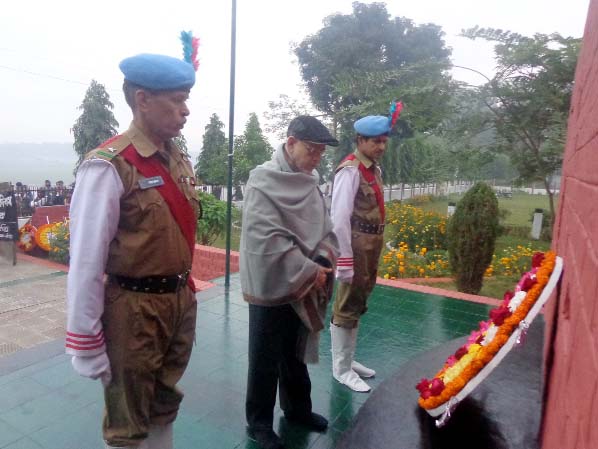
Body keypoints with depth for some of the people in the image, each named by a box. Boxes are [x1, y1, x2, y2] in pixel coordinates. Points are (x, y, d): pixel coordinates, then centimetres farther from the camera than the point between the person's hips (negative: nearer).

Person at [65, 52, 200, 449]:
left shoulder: (181, 162, 4)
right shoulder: (109, 167, -19)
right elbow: (86, 262, -17)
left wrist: (186, 301, 15)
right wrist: (86, 344, -11)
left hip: (180, 301, 7)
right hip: (133, 310, -6)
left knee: (164, 411, 26)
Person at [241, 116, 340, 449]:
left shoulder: (311, 181, 5)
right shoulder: (264, 180, -15)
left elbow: (325, 227, 10)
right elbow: (267, 239, -22)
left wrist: (324, 261, -8)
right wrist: (309, 271, -19)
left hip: (304, 286, 7)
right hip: (272, 285, -6)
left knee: (297, 351, 22)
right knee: (266, 358, 10)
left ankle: (297, 408, 43)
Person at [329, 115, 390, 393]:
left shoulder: (374, 169, 10)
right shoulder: (350, 170, -16)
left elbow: (375, 210, 12)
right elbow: (339, 218, -22)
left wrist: (376, 248, 13)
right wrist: (345, 260, -22)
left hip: (371, 246, 9)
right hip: (355, 247, -9)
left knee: (358, 305, 19)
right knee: (347, 307, 5)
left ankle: (348, 359, 36)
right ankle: (341, 368, 22)